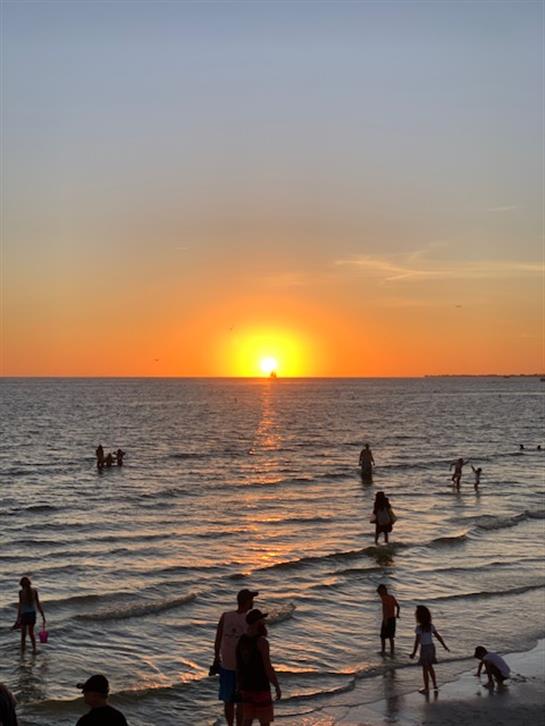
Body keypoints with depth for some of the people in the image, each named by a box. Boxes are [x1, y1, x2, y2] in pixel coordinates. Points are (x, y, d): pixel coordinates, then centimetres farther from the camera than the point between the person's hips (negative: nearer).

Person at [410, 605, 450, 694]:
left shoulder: (419, 628, -20)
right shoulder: (430, 626, -1)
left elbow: (417, 641, -21)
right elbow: (438, 636, 5)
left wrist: (414, 653, -17)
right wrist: (444, 646, 16)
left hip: (424, 648, -6)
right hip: (431, 647, 6)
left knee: (425, 669, 8)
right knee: (430, 666, 23)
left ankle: (426, 688, 18)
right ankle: (435, 685, 27)